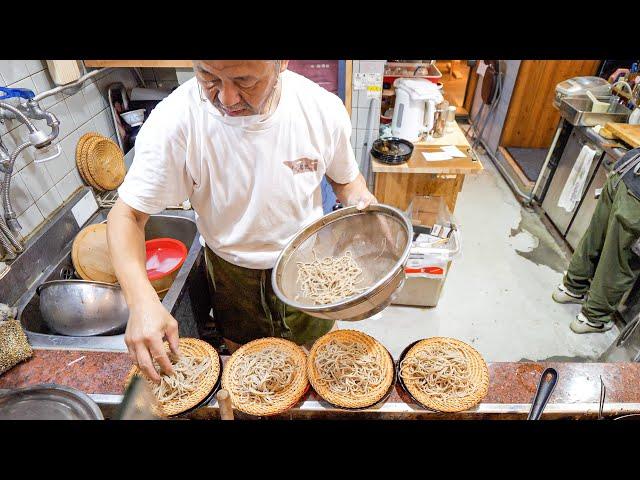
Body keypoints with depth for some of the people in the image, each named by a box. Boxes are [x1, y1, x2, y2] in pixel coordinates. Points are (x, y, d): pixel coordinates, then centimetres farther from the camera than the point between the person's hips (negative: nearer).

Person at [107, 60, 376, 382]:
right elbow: (127, 214, -21)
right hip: (231, 274, 0)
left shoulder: (324, 109, -21)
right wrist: (141, 300, -37)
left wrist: (359, 199, -25)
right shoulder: (174, 121, -27)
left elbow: (345, 178, -2)